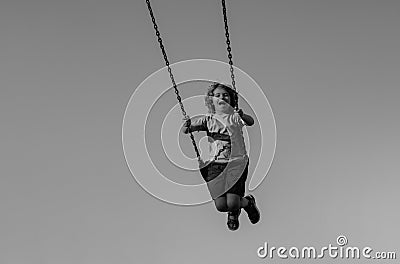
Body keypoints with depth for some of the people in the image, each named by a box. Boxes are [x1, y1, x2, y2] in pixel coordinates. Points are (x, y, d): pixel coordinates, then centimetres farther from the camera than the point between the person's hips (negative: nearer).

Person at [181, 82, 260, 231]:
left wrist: (243, 116, -37)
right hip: (215, 164, 2)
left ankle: (248, 202, 21)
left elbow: (251, 122, -16)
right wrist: (187, 126, -20)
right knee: (220, 205, -11)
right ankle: (234, 212, 28)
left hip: (236, 163, -2)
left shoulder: (235, 116, 5)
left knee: (232, 203, -16)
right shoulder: (208, 119, 10)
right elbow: (185, 130, 3)